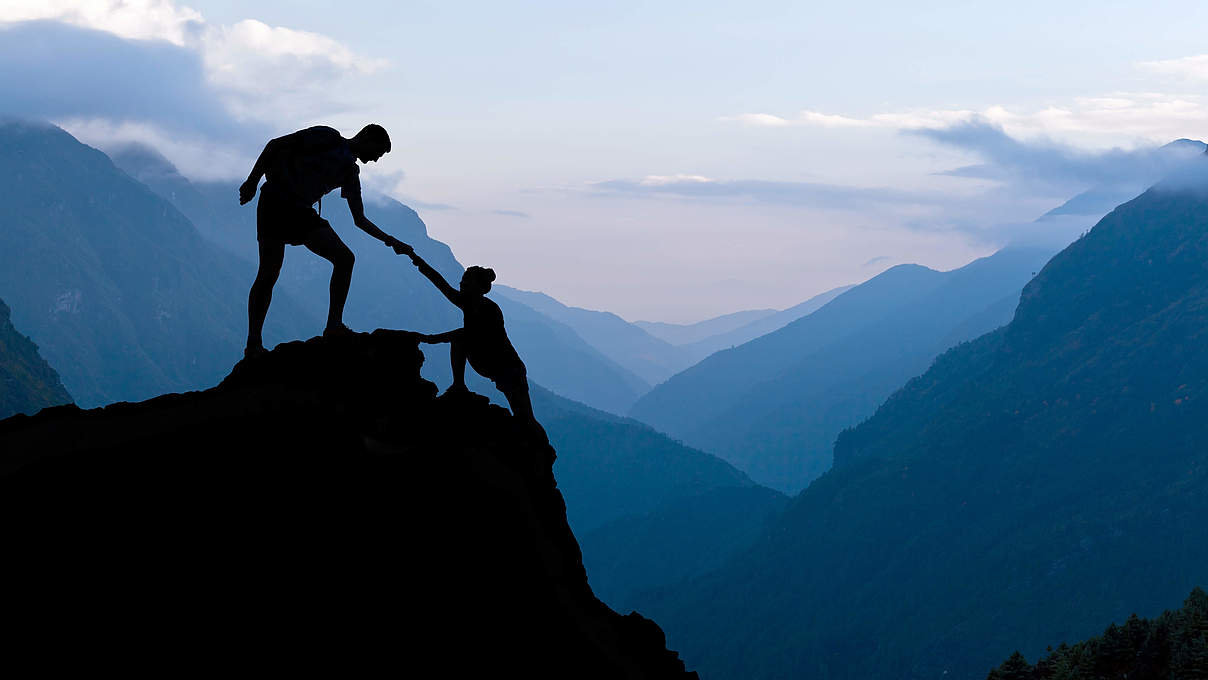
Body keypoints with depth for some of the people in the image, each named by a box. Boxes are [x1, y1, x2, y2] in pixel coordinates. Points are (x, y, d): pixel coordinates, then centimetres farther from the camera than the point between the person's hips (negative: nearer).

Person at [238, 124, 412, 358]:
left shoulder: (350, 172, 17)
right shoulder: (326, 137, -2)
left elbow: (360, 220, 21)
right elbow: (275, 145, -3)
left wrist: (391, 240, 12)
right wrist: (252, 181, -8)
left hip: (302, 213, 8)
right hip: (276, 200, -7)